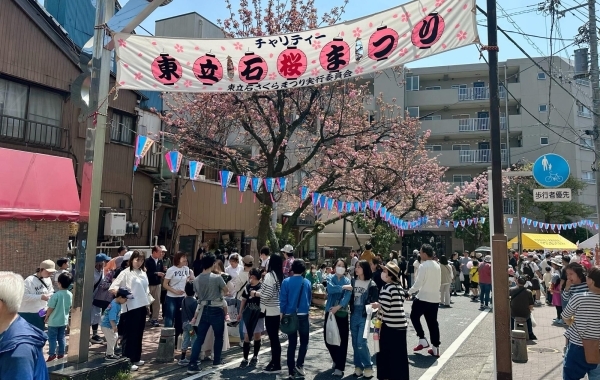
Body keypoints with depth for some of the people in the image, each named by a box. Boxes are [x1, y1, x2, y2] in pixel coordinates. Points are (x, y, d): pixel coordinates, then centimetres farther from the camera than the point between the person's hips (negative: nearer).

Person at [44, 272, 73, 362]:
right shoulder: (70, 295, -5)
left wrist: (46, 317, 1)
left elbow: (51, 308, -15)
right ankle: (61, 354, 21)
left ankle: (52, 355, 11)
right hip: (64, 320, 6)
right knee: (61, 337, 15)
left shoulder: (56, 295, -23)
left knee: (52, 338, 7)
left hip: (54, 321, -5)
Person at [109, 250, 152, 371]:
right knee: (129, 335, 1)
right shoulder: (126, 273, -8)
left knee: (138, 334, 15)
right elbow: (113, 287, -13)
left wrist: (148, 300, 10)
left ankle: (136, 358, 27)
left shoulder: (143, 273, 11)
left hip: (141, 307, 7)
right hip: (130, 308, -7)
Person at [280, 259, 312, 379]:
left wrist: (282, 313, 1)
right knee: (304, 342, 13)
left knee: (292, 343, 9)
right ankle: (299, 365, -4)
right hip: (303, 316, 0)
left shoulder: (286, 282, -6)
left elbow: (282, 299, -7)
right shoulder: (307, 282, 0)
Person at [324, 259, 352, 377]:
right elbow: (330, 289, -17)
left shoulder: (348, 281, 2)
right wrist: (343, 287, -13)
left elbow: (348, 296, -12)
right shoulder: (330, 278, 4)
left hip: (342, 313, -1)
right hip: (329, 312, 1)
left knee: (342, 340, -1)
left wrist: (338, 307, -23)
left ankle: (339, 367, 7)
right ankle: (336, 360, 34)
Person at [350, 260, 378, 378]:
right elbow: (350, 297, 12)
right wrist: (350, 310, 5)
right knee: (355, 343, 9)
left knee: (361, 343, -10)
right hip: (354, 315, 5)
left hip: (364, 316, -5)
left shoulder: (371, 284, -7)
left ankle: (368, 367, 6)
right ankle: (358, 366, 21)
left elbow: (374, 301, -6)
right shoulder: (353, 281, 6)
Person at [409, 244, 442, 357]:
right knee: (433, 322, 11)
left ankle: (422, 340, 7)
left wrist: (409, 292, -2)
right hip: (435, 298, 7)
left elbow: (418, 283, -16)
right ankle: (435, 348, 12)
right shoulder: (437, 266, 10)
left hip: (423, 297, -7)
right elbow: (439, 283, 17)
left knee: (414, 316, 13)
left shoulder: (423, 266, -15)